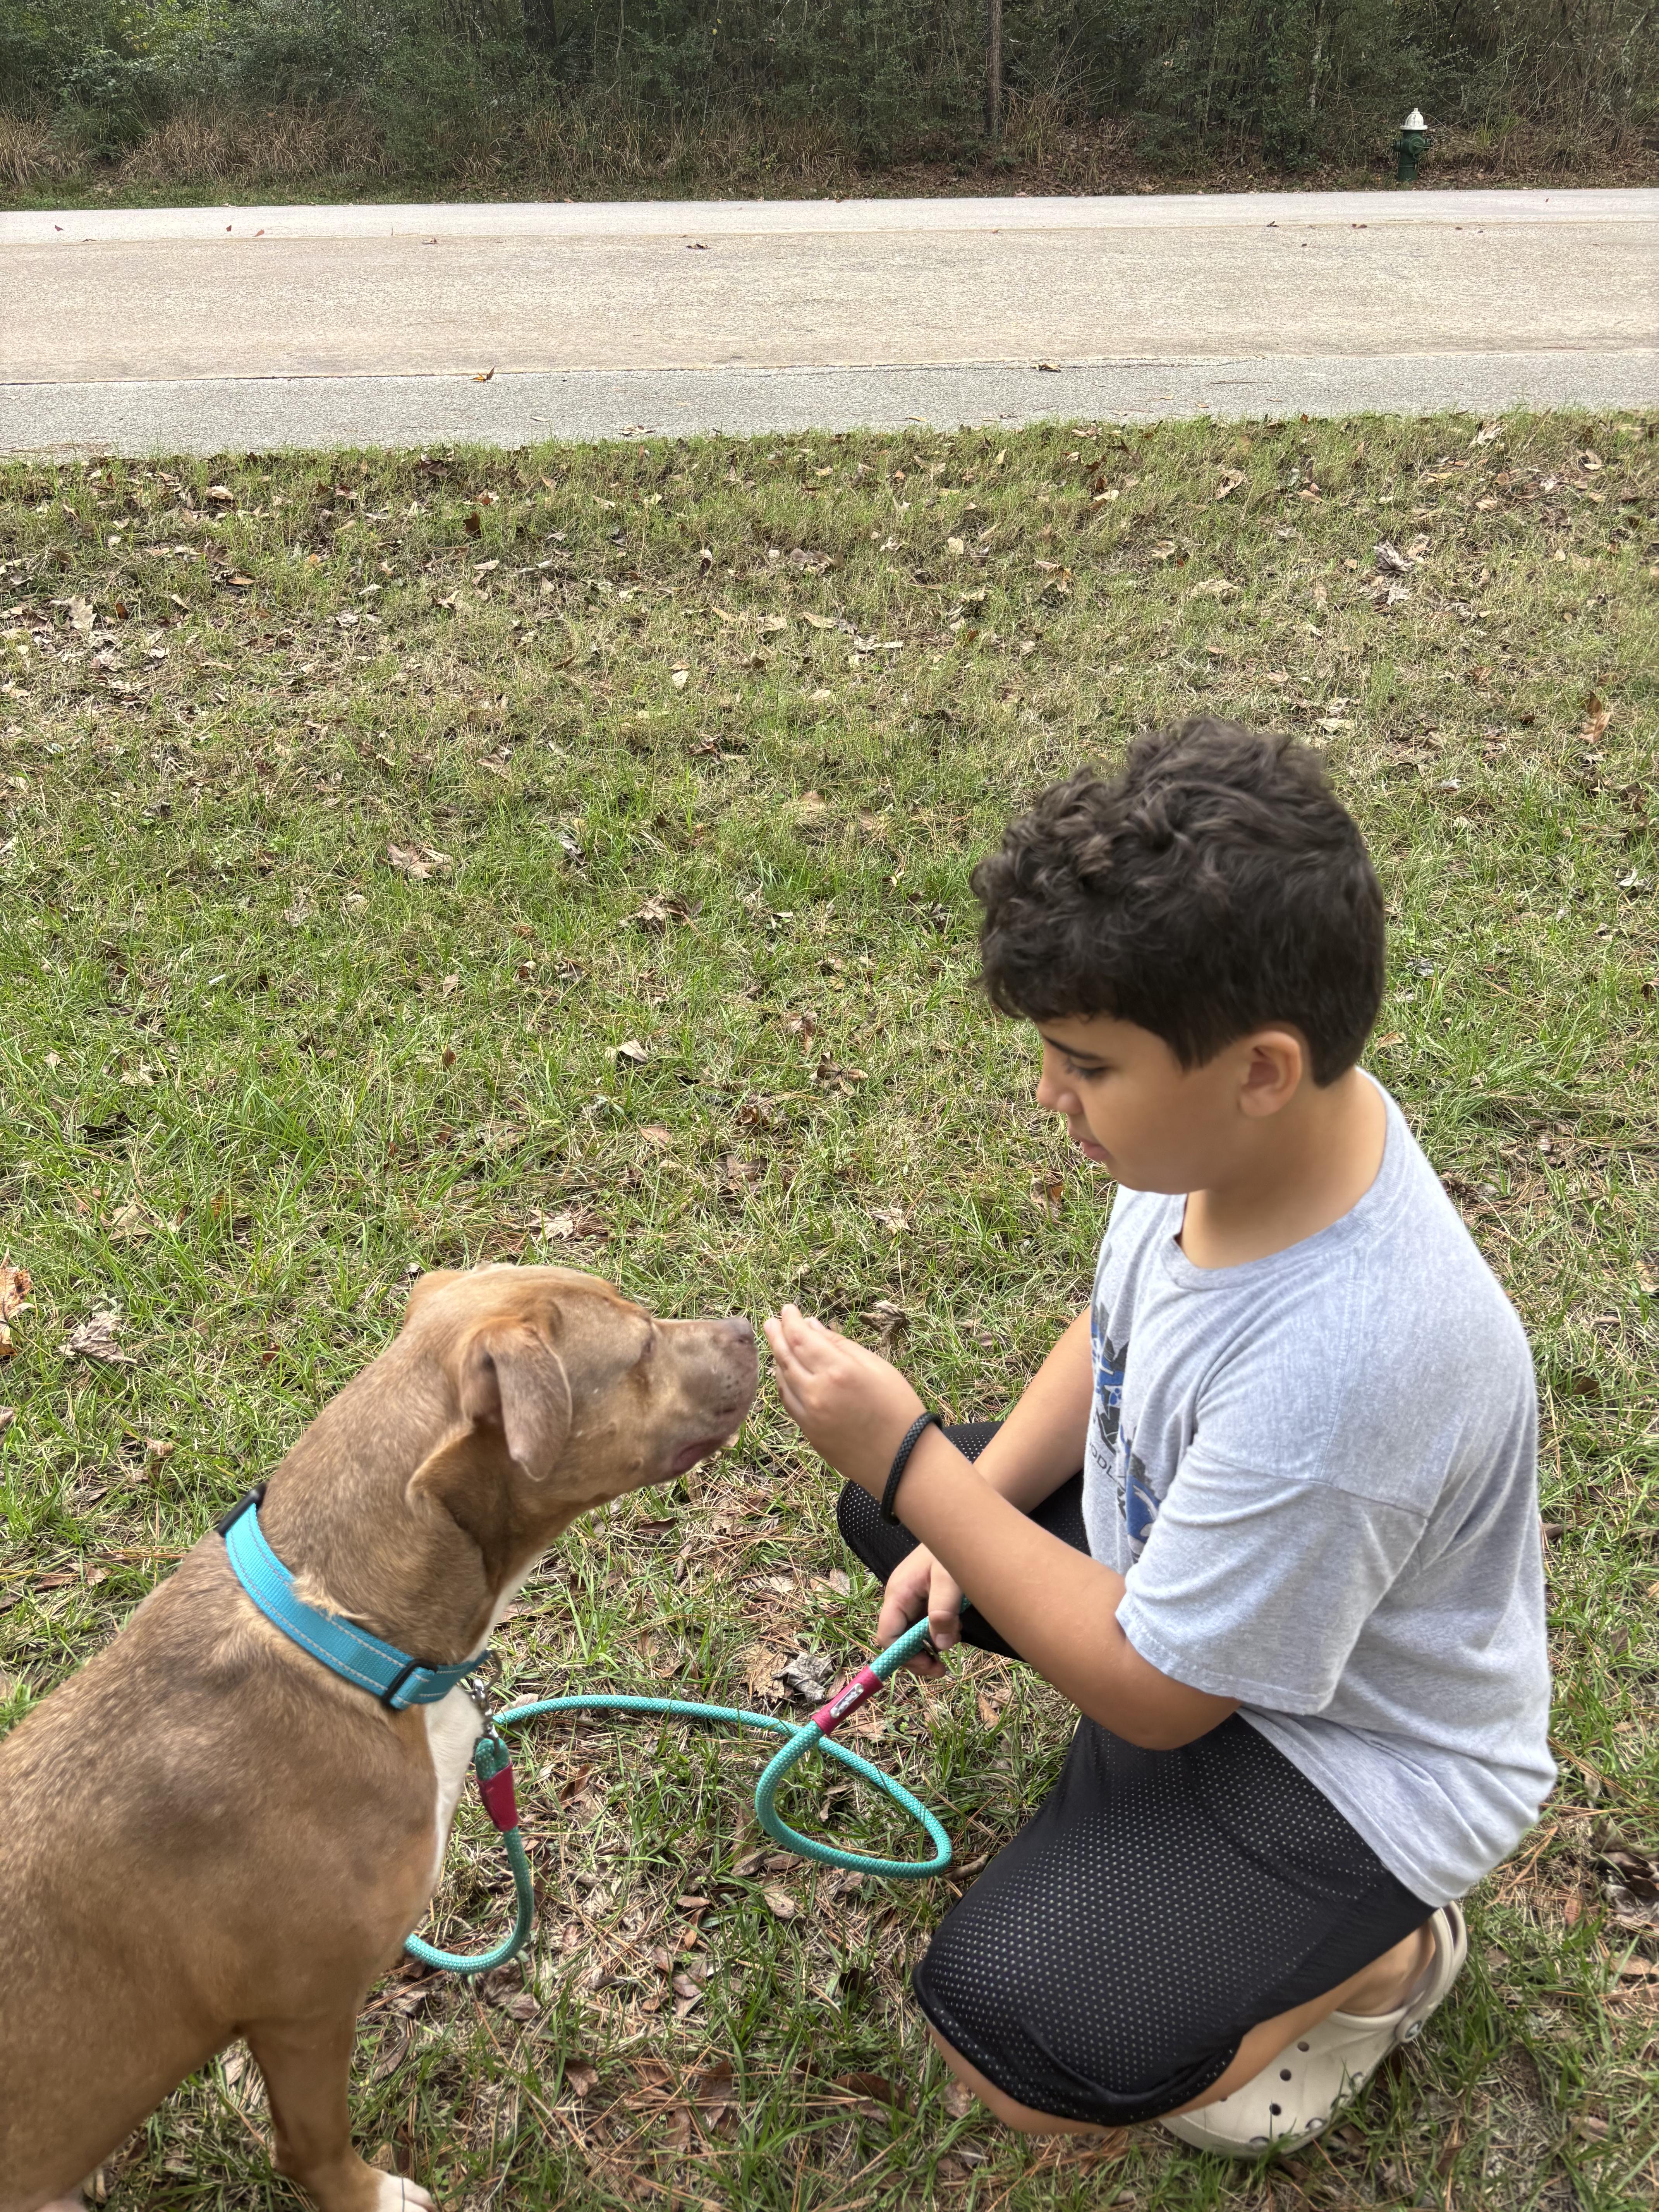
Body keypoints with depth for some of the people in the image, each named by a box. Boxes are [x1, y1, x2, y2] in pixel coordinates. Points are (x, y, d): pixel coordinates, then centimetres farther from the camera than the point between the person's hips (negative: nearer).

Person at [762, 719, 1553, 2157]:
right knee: (890, 1509, 11)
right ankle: (1151, 1813, 16)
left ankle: (1378, 1957, 8)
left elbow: (1155, 1692, -26)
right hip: (1181, 1554, 8)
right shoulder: (1249, 1121, -18)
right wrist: (961, 1520, -5)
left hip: (1353, 1753, -8)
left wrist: (912, 1464, -25)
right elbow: (1111, 1338, 5)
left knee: (1016, 2046, -19)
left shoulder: (1336, 1363, -41)